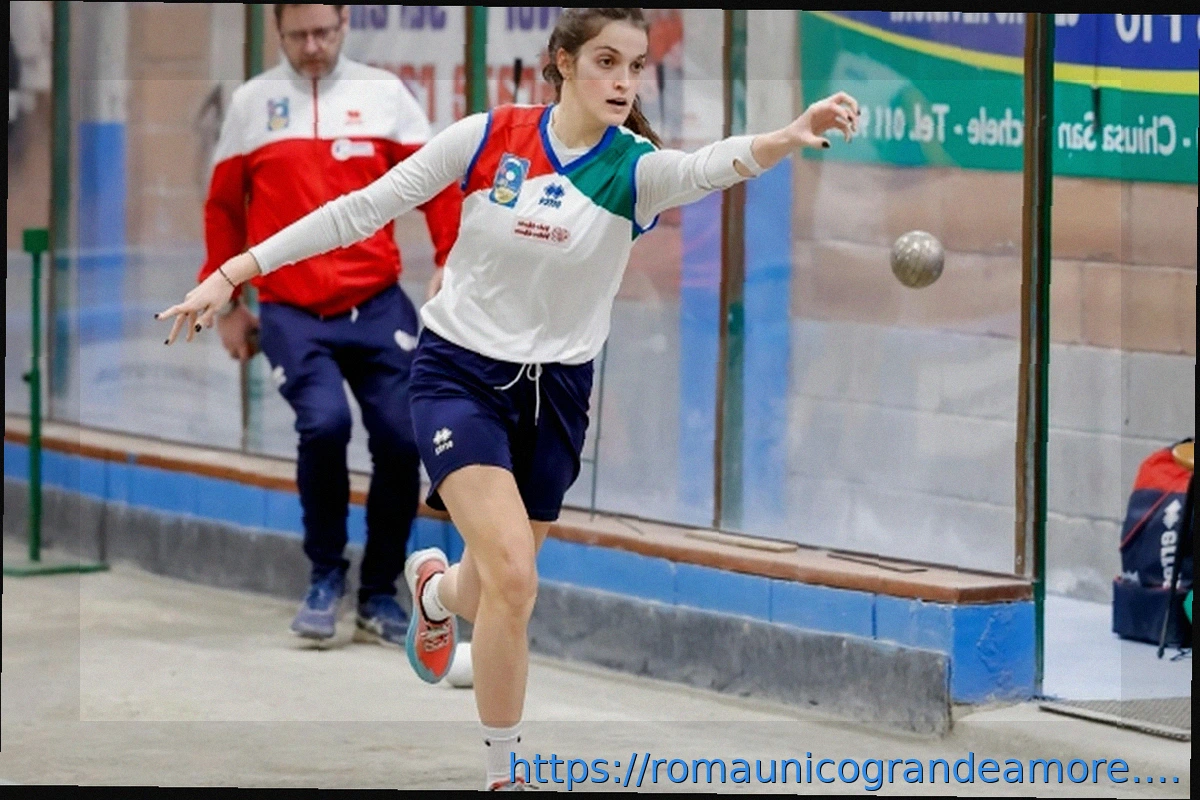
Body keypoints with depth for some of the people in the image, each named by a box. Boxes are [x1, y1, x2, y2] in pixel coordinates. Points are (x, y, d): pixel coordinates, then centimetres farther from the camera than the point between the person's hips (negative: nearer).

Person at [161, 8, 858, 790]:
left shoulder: (636, 169, -12)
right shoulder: (486, 137, -11)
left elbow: (713, 166, -35)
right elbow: (363, 209, -4)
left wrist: (792, 135, -57)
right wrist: (236, 272, -8)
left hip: (555, 392, 3)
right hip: (459, 373, -2)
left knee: (498, 590, 15)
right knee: (515, 578, -21)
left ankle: (437, 586, 54)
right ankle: (504, 773, -5)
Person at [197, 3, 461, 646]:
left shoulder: (382, 93, 5)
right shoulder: (252, 103, 6)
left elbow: (437, 185, 6)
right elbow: (223, 206, 14)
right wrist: (227, 305, 14)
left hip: (377, 304, 1)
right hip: (291, 312, -1)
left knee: (399, 440, -6)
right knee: (324, 423, -22)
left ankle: (379, 596, 14)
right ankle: (325, 576, 0)